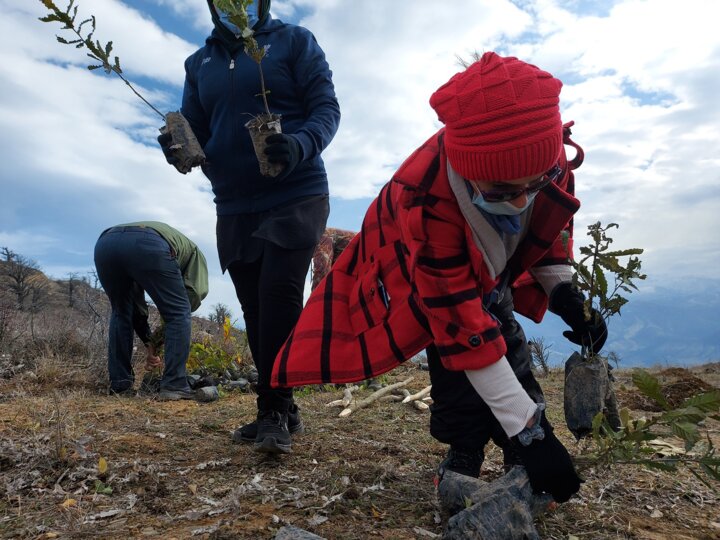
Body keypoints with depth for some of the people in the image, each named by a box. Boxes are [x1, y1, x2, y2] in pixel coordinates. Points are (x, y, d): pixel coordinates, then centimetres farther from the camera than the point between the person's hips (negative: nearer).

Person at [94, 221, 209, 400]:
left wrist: (149, 343, 43)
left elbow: (135, 301, 43)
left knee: (120, 313, 27)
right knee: (178, 313, 11)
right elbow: (195, 291, 16)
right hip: (146, 244, -5)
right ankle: (174, 386, 7)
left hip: (105, 243, 6)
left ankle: (119, 386, 25)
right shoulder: (192, 251, 35)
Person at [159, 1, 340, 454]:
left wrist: (301, 145, -26)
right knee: (256, 310, 5)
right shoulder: (200, 63, 17)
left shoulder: (294, 41, 4)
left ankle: (275, 413, -6)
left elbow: (327, 108, -4)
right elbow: (195, 132, 14)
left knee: (279, 294, -17)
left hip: (296, 198, -4)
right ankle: (280, 411, 17)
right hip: (234, 208, 5)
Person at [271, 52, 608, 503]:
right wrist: (529, 432, -36)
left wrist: (563, 290, -20)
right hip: (412, 272, -5)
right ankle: (463, 463, -3)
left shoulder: (545, 154, -30)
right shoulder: (428, 203, -46)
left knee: (510, 347, -4)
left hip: (487, 268, 5)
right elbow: (466, 332, -41)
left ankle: (523, 467, 14)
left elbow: (554, 221, -4)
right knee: (456, 347, -25)